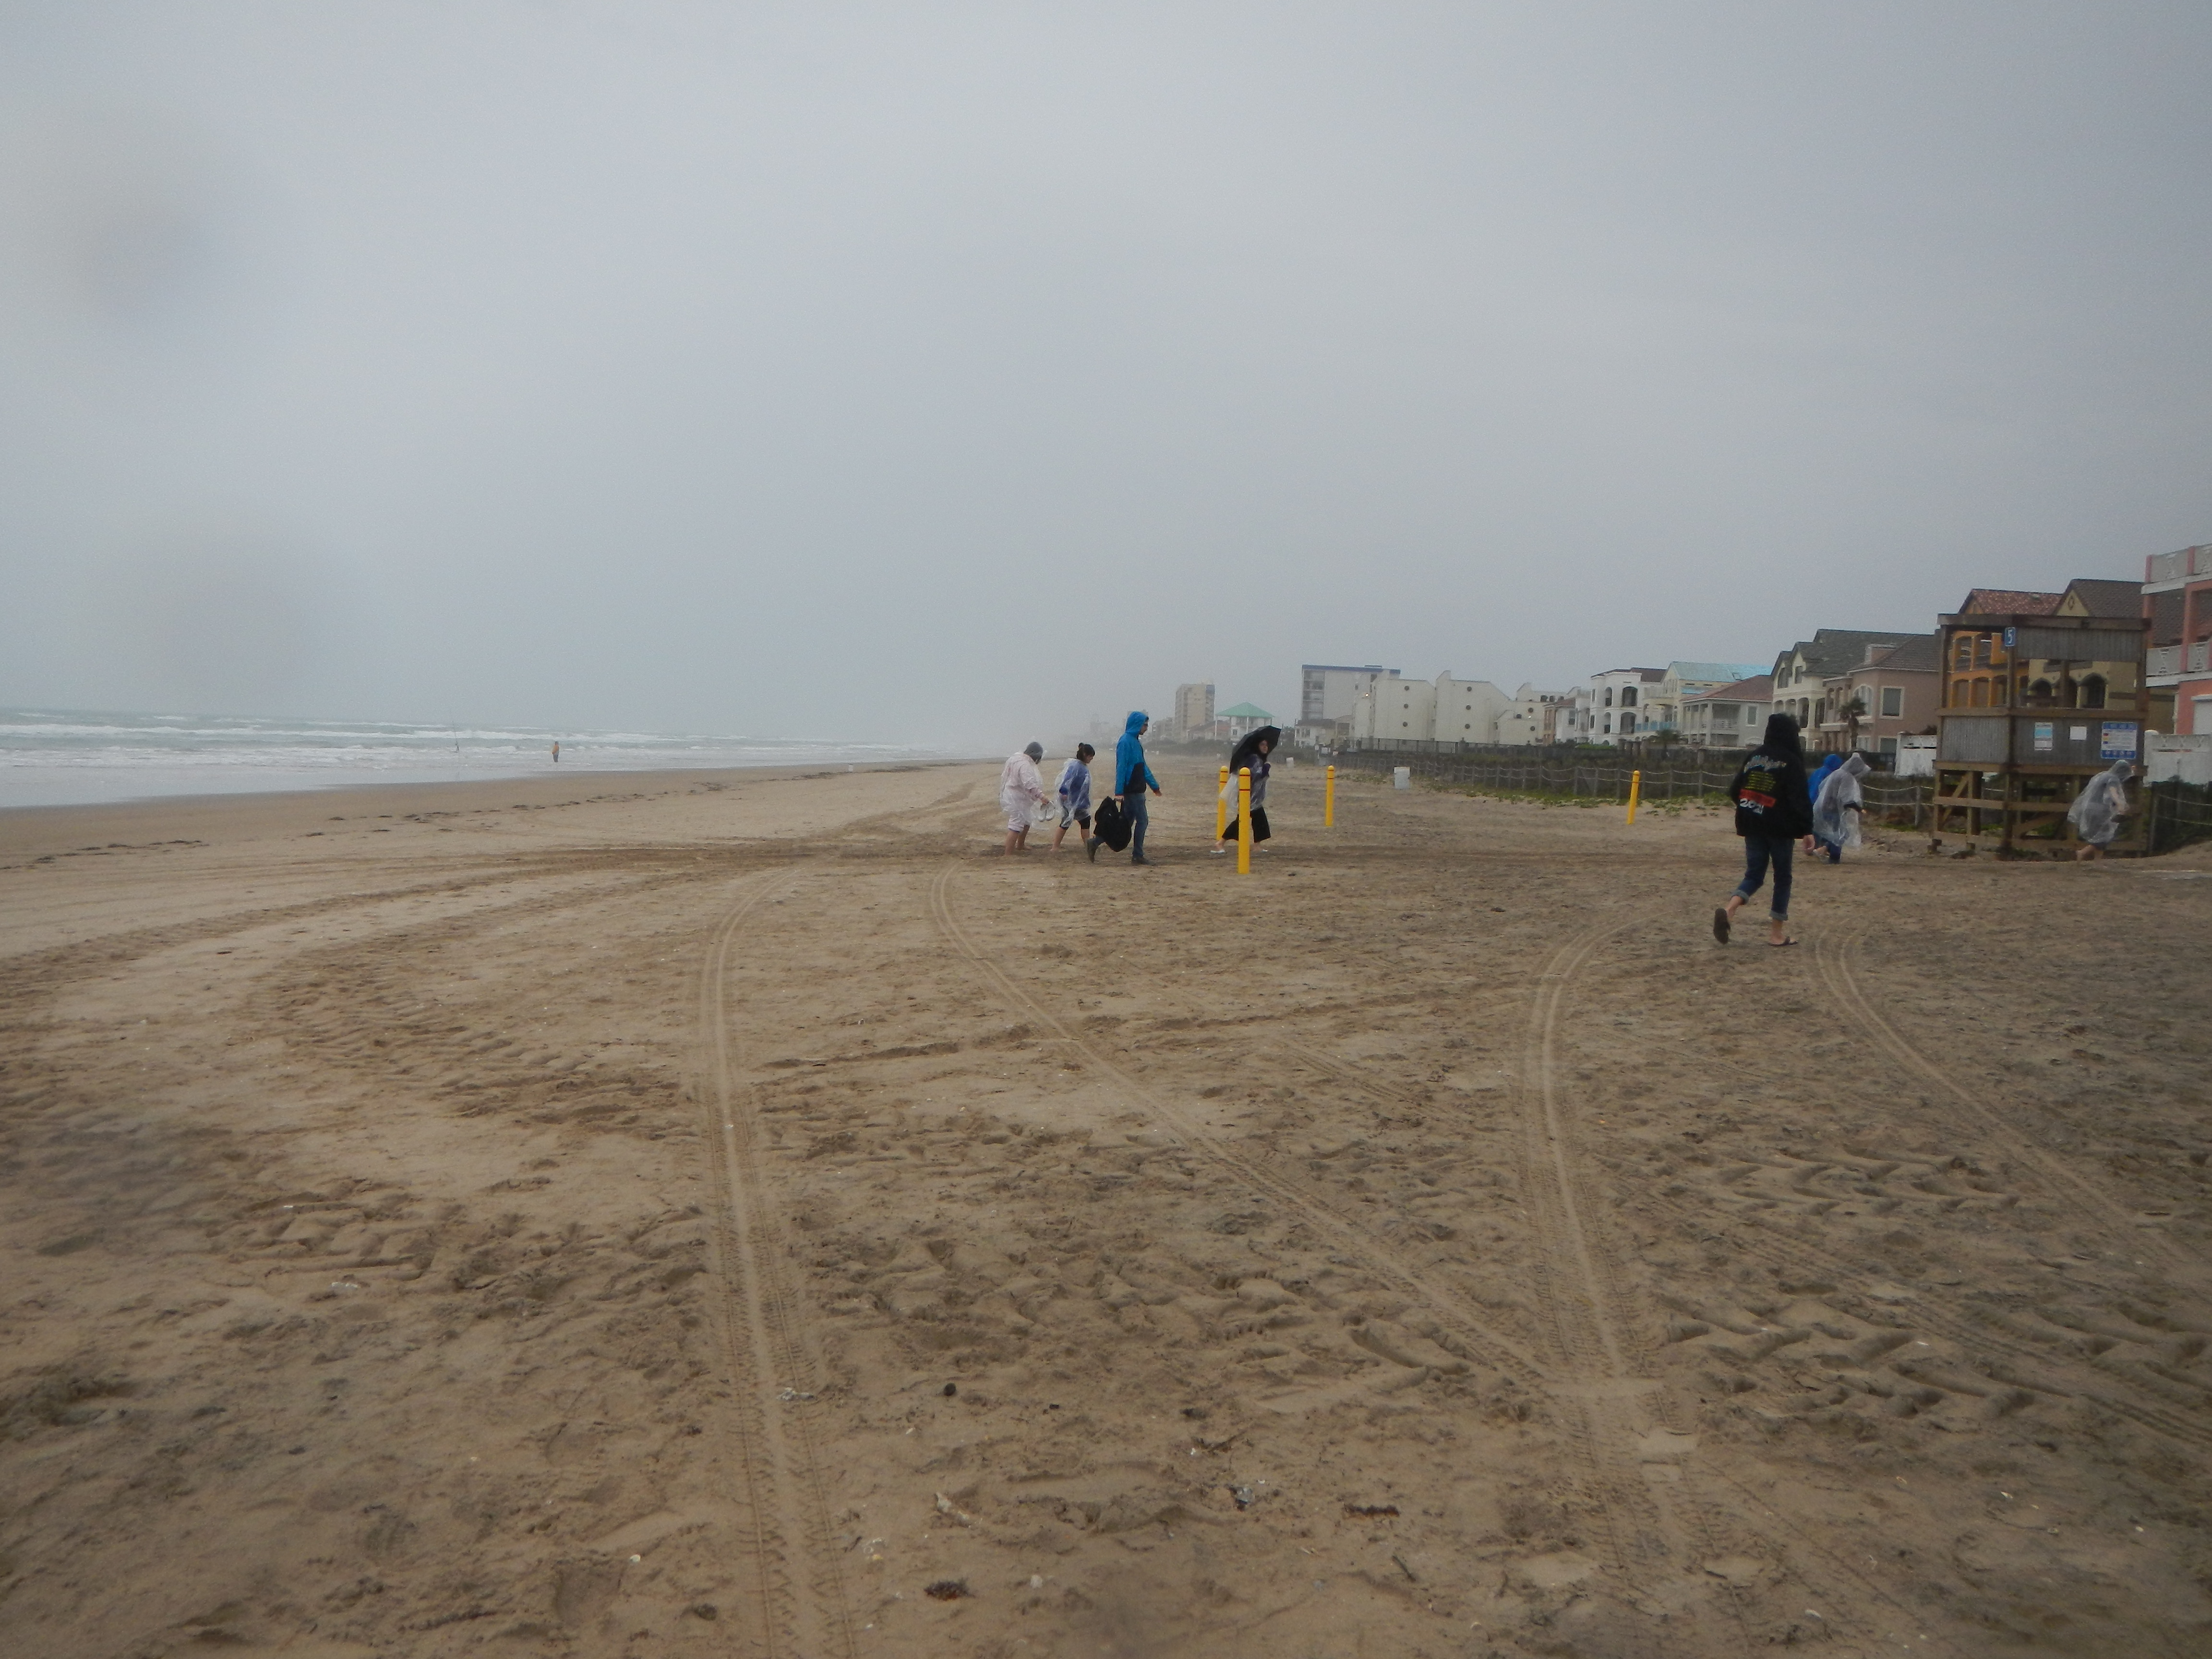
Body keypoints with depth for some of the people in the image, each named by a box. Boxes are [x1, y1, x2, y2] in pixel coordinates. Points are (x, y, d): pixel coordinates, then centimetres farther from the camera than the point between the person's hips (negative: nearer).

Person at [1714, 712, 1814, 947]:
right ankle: (1777, 933, 12)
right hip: (1781, 828, -4)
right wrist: (1807, 830, -10)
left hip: (1752, 827, 4)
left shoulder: (1753, 757, 6)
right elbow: (1800, 799, -13)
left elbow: (1735, 792, 8)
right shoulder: (1791, 761, -9)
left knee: (1754, 875, 9)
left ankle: (1728, 910, -19)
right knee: (1782, 877, 8)